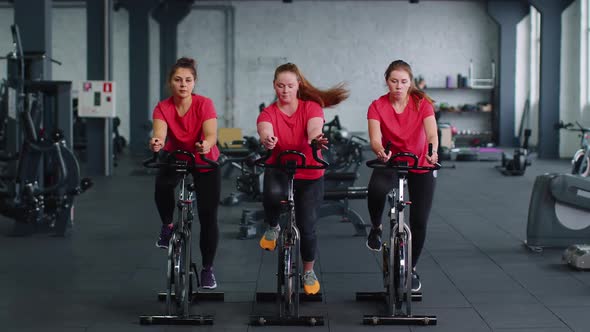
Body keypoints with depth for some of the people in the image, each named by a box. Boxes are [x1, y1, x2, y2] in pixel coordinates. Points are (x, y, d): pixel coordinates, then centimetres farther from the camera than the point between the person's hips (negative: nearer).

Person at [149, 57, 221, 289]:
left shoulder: (204, 104, -22)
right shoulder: (162, 108, -18)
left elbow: (211, 134, -36)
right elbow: (159, 134, -35)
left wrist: (205, 145, -59)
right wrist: (156, 143, -59)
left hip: (204, 163, -1)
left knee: (208, 217, -5)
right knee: (162, 185, -34)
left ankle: (207, 268, 14)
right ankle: (168, 226, -5)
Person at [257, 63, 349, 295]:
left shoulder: (312, 107, -8)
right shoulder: (268, 113, -6)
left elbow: (315, 129, -29)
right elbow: (265, 132, -29)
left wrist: (316, 139, -53)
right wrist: (267, 140, -54)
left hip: (310, 176, 0)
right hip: (279, 170, 0)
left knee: (307, 226, 1)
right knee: (273, 193, -36)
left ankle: (309, 272, 29)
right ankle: (272, 228, -2)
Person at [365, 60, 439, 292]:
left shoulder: (422, 103, -15)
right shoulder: (377, 107, -15)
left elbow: (432, 133, -29)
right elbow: (375, 138, -28)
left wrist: (433, 152, -51)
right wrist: (380, 151, -52)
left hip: (420, 165, 1)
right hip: (390, 162, -1)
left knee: (419, 221, 0)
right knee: (376, 189, -36)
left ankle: (412, 269, 24)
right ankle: (376, 228, -6)